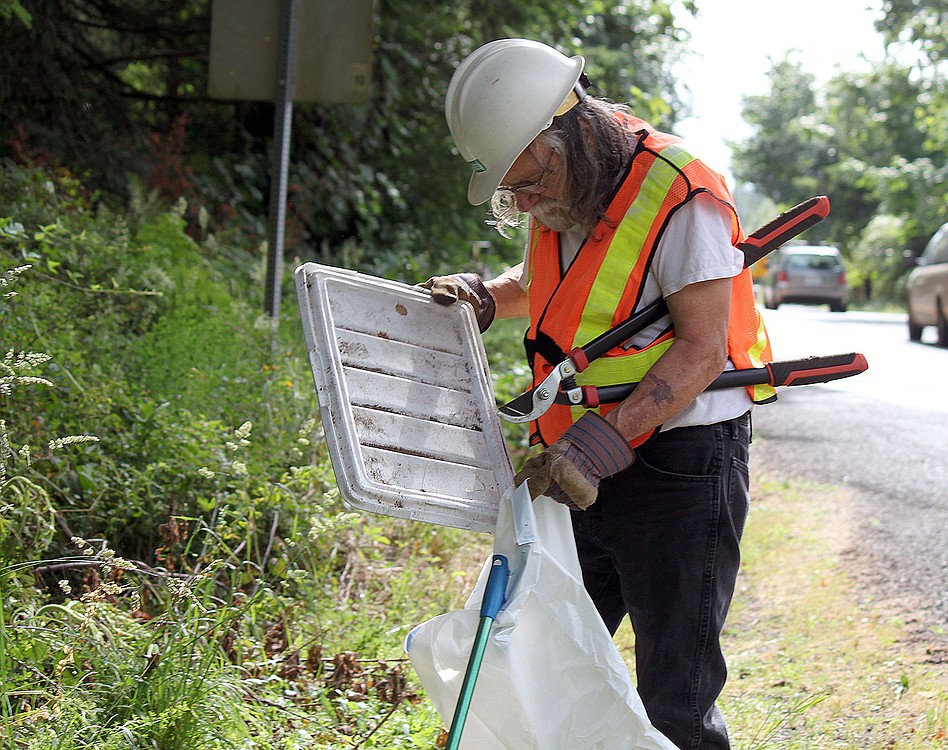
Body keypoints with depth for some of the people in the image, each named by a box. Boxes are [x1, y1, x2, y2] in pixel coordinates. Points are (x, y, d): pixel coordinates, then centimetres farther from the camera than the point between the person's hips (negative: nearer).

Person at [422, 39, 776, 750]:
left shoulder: (680, 198, -18)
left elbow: (703, 348, -21)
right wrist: (484, 296, 8)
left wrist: (604, 440, -29)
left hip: (680, 463, -8)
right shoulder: (560, 196, 8)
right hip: (582, 470, 8)